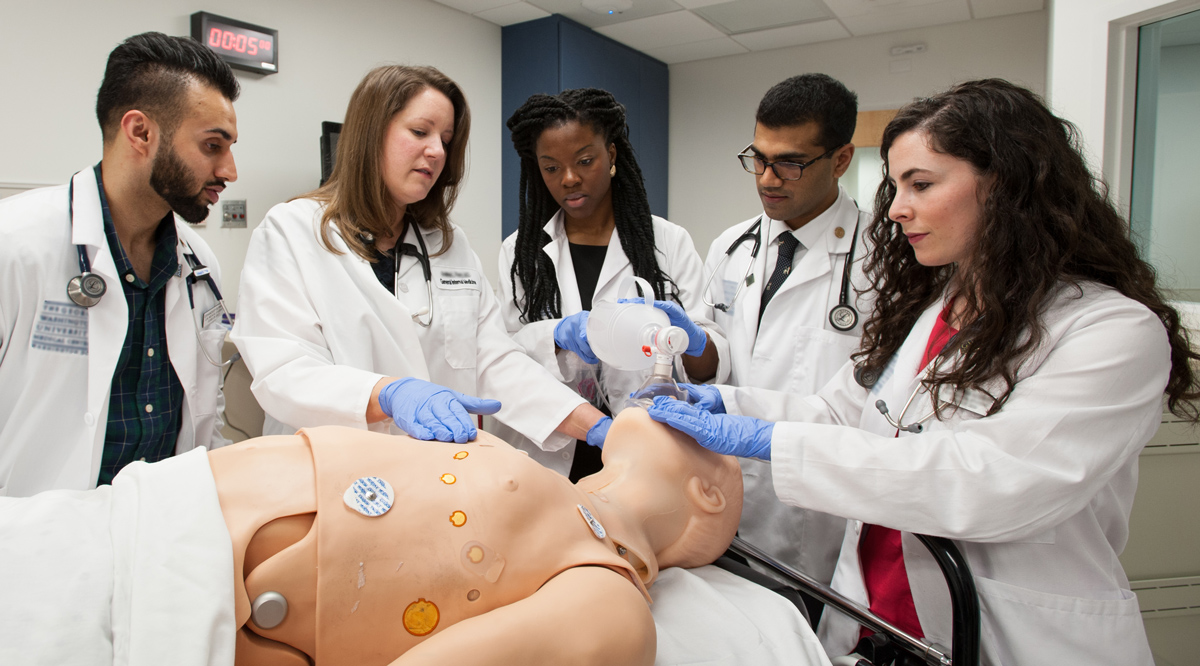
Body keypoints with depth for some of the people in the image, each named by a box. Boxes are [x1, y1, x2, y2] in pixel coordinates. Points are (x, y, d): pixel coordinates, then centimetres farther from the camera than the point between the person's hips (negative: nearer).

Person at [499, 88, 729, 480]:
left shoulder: (670, 243, -1)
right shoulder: (519, 251, 4)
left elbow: (714, 365, -6)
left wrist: (690, 338, -29)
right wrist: (561, 333, -25)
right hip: (550, 460, 1)